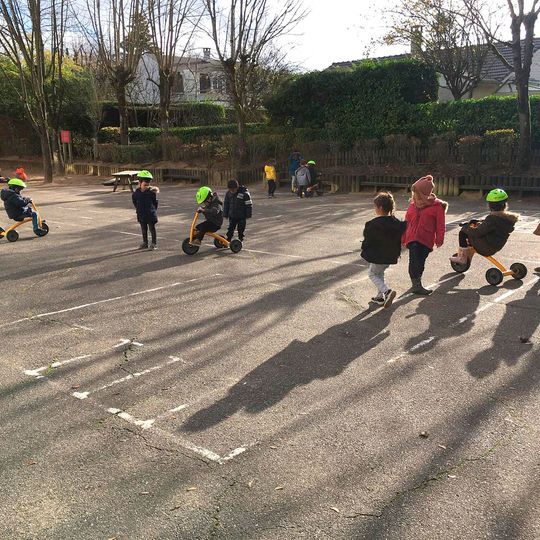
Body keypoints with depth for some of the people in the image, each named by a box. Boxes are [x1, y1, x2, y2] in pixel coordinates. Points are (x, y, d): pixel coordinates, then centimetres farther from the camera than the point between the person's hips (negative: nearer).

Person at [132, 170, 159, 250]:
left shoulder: (151, 192, -11)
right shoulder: (136, 193, -4)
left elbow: (155, 202, -1)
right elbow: (135, 202, 12)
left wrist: (153, 210, 1)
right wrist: (138, 210, 12)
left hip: (151, 214, -3)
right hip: (141, 215, 3)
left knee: (152, 228, 3)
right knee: (144, 229, 13)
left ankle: (154, 243, 12)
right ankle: (145, 243, 24)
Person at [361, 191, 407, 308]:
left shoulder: (374, 224, -21)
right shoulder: (397, 223, -1)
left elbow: (367, 241, -12)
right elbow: (399, 239, 9)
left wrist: (365, 250, 7)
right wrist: (397, 253, 22)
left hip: (378, 256, -7)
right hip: (391, 256, 7)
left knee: (373, 274, 10)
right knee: (380, 273, 24)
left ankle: (387, 291, -12)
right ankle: (381, 297, 26)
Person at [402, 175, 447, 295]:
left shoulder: (436, 206, -3)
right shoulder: (412, 205, 8)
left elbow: (440, 225, -1)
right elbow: (407, 223, 14)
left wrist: (439, 239, -4)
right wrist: (402, 239, 15)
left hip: (426, 241, -2)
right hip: (412, 239, 2)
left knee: (420, 262, 5)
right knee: (414, 261, -6)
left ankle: (416, 284, 22)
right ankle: (417, 285, 3)